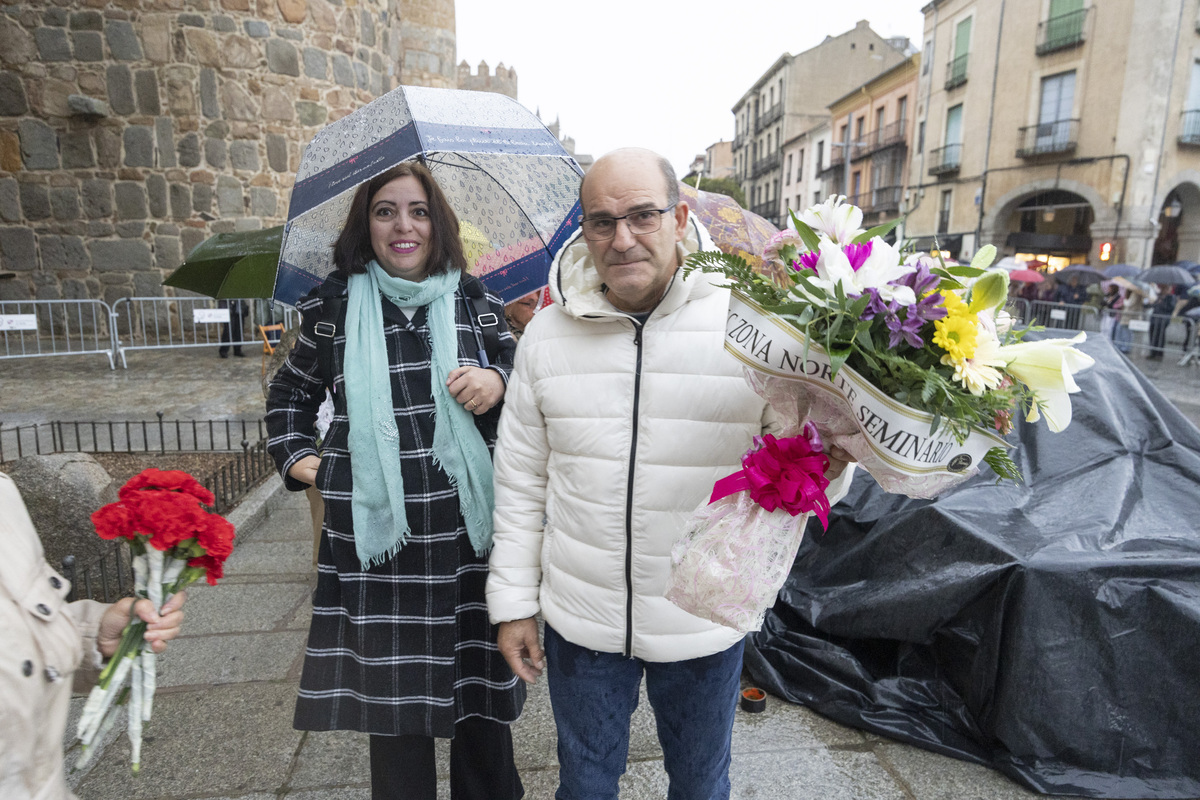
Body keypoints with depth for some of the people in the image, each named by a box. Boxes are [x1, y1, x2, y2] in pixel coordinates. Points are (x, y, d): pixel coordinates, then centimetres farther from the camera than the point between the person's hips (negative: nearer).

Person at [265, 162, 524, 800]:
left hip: (469, 533, 1)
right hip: (375, 535, 0)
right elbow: (290, 392, 21)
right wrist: (292, 455, 8)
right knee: (392, 692, 9)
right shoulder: (334, 309, 5)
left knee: (482, 684, 10)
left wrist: (499, 382, -7)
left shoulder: (476, 302, 6)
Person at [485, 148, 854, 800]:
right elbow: (520, 481, 2)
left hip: (704, 621, -1)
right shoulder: (547, 333, -5)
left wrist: (825, 465, -31)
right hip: (579, 621, 2)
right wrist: (513, 603, 3)